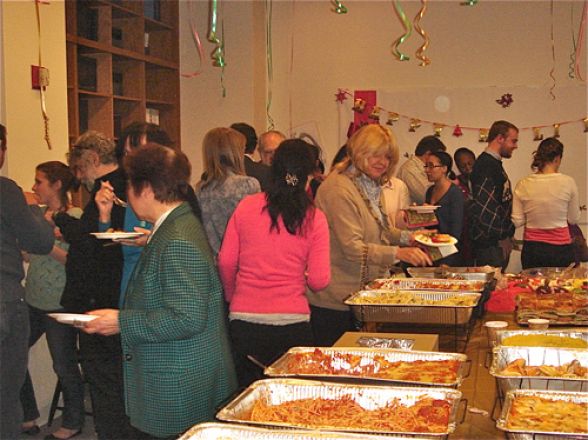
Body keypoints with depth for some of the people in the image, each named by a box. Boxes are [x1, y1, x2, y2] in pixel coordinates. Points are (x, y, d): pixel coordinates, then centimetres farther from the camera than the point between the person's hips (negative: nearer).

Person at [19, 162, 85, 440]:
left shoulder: (76, 218, -12)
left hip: (60, 305, -7)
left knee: (64, 366, 3)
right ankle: (28, 417, 26)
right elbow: (30, 255, 15)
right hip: (33, 302, 7)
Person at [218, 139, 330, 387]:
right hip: (292, 321, -1)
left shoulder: (246, 207, -1)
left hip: (243, 320, 1)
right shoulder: (314, 219, -4)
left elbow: (226, 262, 4)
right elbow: (319, 281, -6)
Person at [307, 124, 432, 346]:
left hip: (358, 293, 10)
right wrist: (397, 253, -35)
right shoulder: (339, 189, -19)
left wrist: (407, 237, 7)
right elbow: (352, 247, -27)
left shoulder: (370, 186, 13)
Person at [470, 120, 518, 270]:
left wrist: (506, 237, 18)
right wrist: (501, 237, -17)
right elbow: (483, 206, -23)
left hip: (499, 242, 10)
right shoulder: (486, 165, -15)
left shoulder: (494, 164, 19)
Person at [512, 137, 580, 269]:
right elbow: (573, 219, 1)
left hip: (531, 248, 2)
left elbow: (517, 222, 0)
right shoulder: (567, 182, -8)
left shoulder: (523, 185, -4)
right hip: (560, 248, -2)